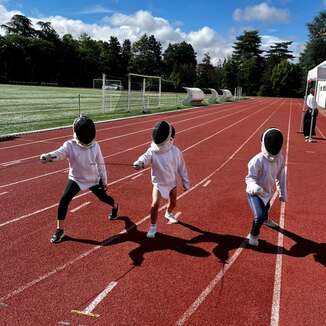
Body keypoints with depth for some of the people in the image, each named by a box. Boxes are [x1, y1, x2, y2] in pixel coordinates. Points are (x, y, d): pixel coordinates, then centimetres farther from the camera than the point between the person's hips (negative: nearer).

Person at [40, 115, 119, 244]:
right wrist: (48, 156, -67)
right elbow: (60, 152, -45)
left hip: (93, 179, 2)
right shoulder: (70, 145, -23)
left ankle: (115, 207, 54)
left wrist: (104, 181, 3)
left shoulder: (95, 146, -15)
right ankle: (59, 230, -2)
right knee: (63, 200, -19)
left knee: (104, 197, 16)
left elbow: (100, 164, -4)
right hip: (76, 179, -1)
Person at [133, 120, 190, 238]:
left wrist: (185, 182, 4)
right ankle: (153, 226, 3)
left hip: (172, 182, 2)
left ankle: (168, 213, 55)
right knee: (155, 204, -18)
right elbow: (145, 157, -41)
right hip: (159, 183, -2)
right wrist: (139, 163, -65)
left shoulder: (176, 152, -17)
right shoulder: (152, 151, -21)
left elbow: (182, 168, -5)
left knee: (173, 203, 20)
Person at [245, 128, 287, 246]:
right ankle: (253, 235, 9)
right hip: (254, 192, -6)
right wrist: (254, 187, -48)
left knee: (266, 208, 33)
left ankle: (266, 219, 70)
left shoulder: (280, 158, -13)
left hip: (267, 191, 7)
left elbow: (280, 177, 1)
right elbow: (250, 177, -25)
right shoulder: (258, 160, -32)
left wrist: (282, 193, 9)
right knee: (260, 215, -21)